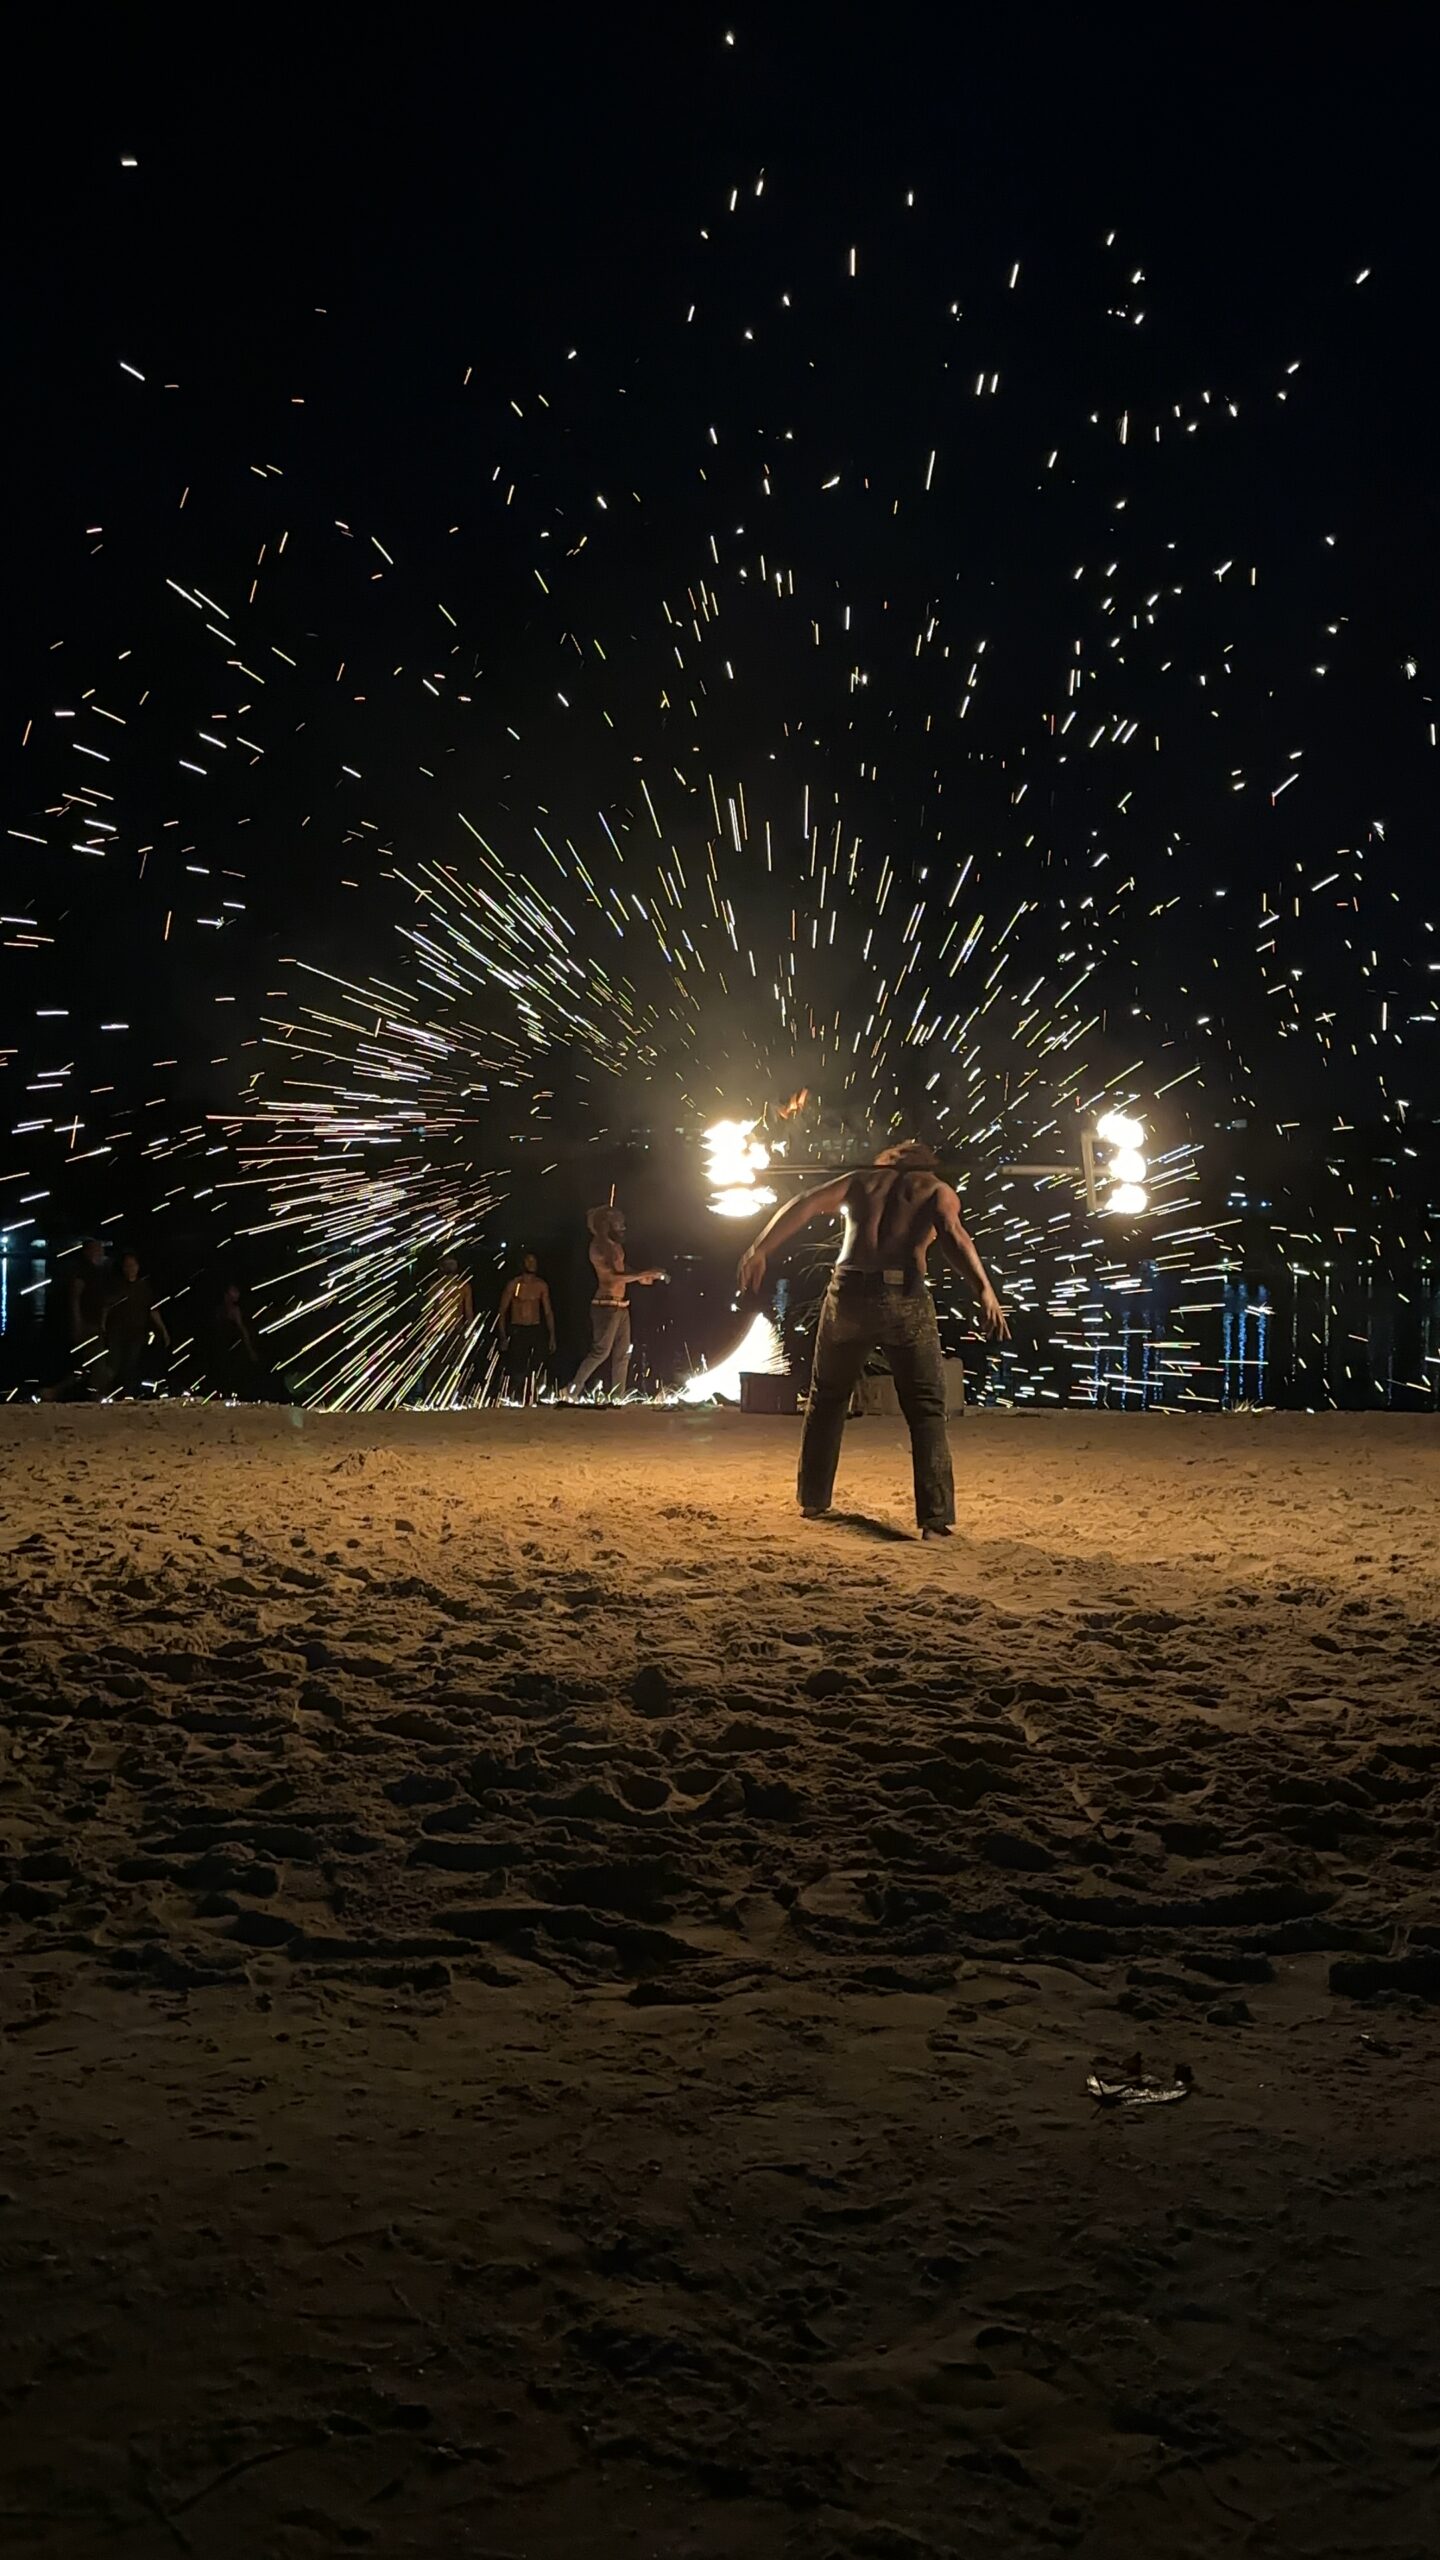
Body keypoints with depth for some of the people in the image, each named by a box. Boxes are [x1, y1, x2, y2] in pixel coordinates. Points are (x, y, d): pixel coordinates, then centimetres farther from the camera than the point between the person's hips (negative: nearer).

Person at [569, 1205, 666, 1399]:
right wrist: (645, 1273, -20)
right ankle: (573, 1392, -5)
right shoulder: (600, 1245, -12)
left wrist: (639, 1278, 11)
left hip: (621, 1306, 9)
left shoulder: (615, 1245, 15)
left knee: (622, 1354, 7)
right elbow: (615, 1276, -21)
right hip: (607, 1305, -9)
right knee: (601, 1351, -12)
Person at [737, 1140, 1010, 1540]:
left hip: (848, 1295, 2)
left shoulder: (861, 1180, 23)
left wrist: (760, 1250, 2)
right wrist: (985, 1291, -20)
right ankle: (936, 1519, -7)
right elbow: (952, 1235, -7)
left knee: (826, 1399, 21)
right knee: (926, 1410, 4)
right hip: (905, 1300, -2)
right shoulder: (937, 1190, 15)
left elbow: (803, 1206, 8)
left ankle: (813, 1502, 26)